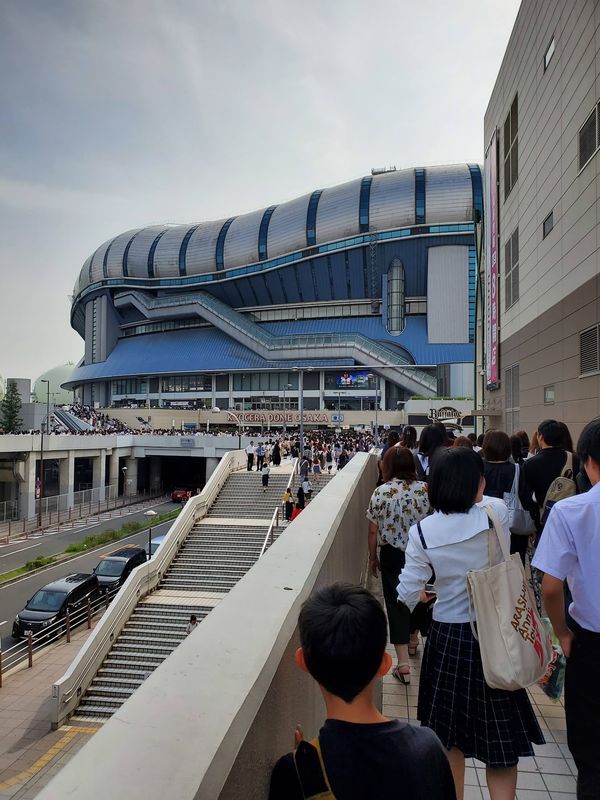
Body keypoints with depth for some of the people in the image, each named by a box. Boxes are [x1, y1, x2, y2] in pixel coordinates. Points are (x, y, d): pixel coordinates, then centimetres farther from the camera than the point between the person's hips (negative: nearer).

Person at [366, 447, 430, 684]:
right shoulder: (425, 489, -8)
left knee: (395, 602, 6)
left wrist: (372, 557, 5)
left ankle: (403, 663, 4)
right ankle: (413, 639, 45)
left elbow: (373, 531, -9)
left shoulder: (380, 493, -14)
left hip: (392, 554, -3)